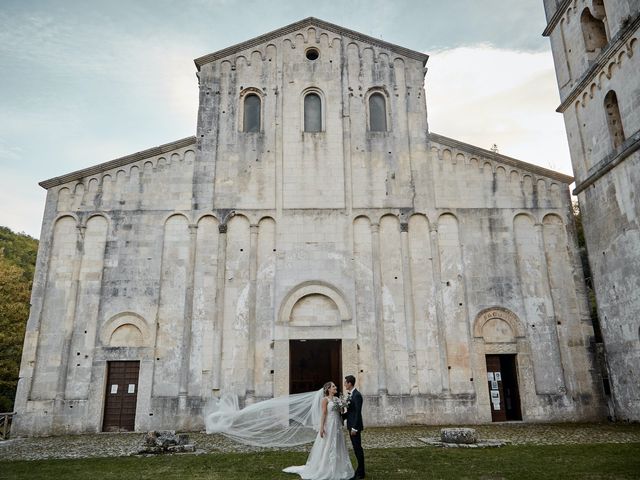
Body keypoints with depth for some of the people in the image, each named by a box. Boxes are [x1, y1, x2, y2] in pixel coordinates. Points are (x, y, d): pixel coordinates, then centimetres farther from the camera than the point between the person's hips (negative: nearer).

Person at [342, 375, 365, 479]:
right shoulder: (350, 395, 10)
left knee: (358, 448, 0)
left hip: (355, 426, -9)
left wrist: (354, 428, -22)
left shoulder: (357, 395, -18)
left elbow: (358, 413, -21)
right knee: (356, 448, 15)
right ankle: (359, 469, 25)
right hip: (351, 425, 9)